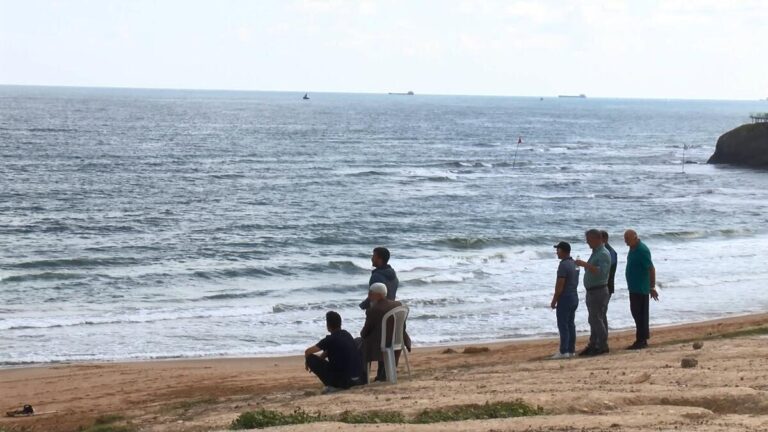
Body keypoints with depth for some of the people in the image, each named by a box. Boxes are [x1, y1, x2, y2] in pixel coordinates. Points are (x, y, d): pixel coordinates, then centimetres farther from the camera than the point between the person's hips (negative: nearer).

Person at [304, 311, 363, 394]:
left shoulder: (330, 339, -10)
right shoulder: (347, 334, 12)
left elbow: (308, 352, -6)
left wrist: (308, 362, 14)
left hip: (343, 380, -7)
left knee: (311, 359, -1)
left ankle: (332, 385, -8)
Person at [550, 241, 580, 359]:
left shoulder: (563, 265, -17)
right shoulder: (574, 264, 12)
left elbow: (560, 285, -20)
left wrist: (554, 300, -13)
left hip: (565, 298, -9)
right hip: (574, 297, 9)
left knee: (563, 325, -7)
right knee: (570, 324, 11)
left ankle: (564, 351, -9)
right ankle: (571, 350, 12)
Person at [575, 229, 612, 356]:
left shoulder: (603, 254, -15)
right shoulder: (595, 253, 15)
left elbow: (601, 272, -29)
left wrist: (585, 264, -29)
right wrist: (583, 265, 12)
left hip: (599, 291, -10)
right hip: (591, 291, 10)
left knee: (596, 319, -8)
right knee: (594, 319, 12)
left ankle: (602, 346, -3)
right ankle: (593, 345, 17)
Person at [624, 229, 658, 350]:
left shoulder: (642, 250, -18)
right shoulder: (633, 249, 11)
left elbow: (651, 269, -20)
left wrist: (652, 287, -20)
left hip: (641, 289, -10)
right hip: (634, 287, 10)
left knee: (640, 314, -6)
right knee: (636, 312, 15)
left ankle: (641, 341, -2)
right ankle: (644, 335, 24)